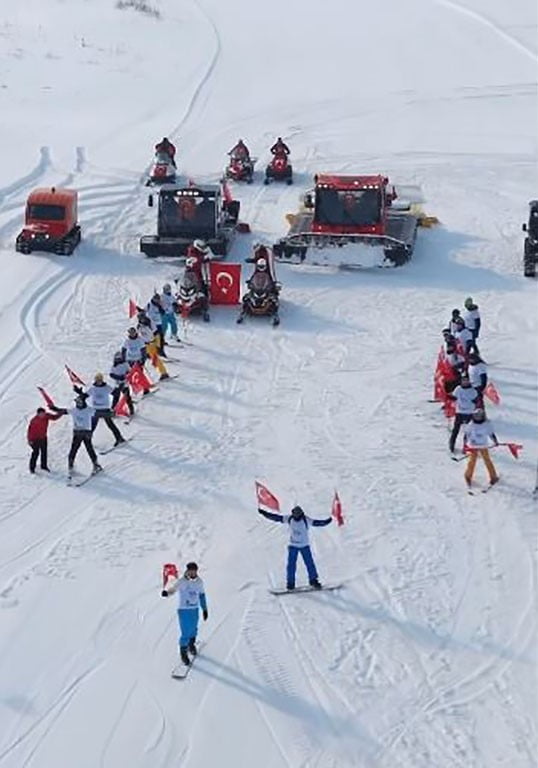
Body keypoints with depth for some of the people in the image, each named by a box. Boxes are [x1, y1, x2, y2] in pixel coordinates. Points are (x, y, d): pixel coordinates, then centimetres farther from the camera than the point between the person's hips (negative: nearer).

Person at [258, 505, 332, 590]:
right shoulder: (289, 519, -7)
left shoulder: (306, 520, -12)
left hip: (304, 546, -1)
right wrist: (263, 513, -10)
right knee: (291, 564, -4)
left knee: (309, 563, -4)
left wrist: (327, 521, -29)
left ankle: (313, 580, 11)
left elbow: (317, 523, -14)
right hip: (293, 545, 1)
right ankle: (290, 583, 6)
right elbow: (276, 517, -6)